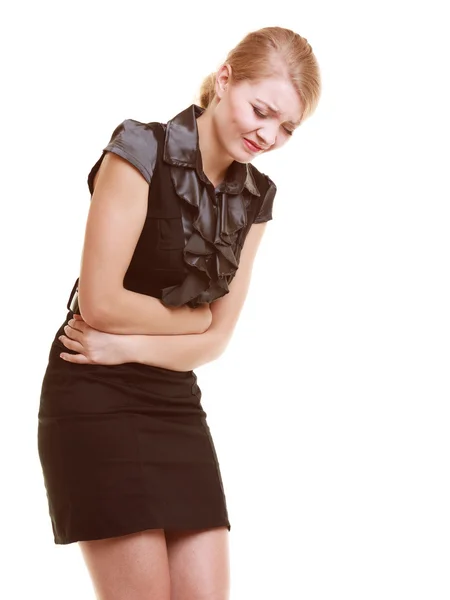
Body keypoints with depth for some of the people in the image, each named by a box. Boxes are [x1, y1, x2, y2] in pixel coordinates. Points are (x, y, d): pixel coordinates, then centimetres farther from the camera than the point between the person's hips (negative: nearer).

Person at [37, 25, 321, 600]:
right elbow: (100, 303, -15)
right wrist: (194, 316, -2)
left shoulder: (254, 197, 8)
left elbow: (216, 339, 4)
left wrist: (128, 345, -12)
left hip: (176, 401, 6)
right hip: (96, 400, -6)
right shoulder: (140, 150, -11)